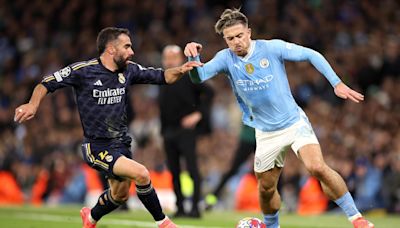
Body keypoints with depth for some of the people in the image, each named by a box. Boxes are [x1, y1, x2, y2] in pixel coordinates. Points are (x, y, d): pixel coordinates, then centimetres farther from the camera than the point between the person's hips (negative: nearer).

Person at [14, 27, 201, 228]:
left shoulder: (129, 70, 1)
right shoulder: (83, 70, -14)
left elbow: (162, 76, 7)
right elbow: (47, 83, -8)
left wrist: (180, 70, -12)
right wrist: (33, 104, -25)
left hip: (121, 143, 8)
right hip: (97, 146, -7)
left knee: (120, 195, 22)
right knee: (141, 174, -25)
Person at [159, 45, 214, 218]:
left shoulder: (188, 77, -4)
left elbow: (208, 92, -10)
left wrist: (198, 114, -17)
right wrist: (163, 131, 17)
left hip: (186, 130, -7)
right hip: (169, 132, 7)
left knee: (192, 169, -11)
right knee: (174, 172, 8)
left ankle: (195, 208, -11)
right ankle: (179, 208, 13)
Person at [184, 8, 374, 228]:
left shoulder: (272, 48, -13)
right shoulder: (226, 58, -5)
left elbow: (311, 55, -6)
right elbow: (198, 76, -17)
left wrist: (337, 83, -10)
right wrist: (194, 57, -38)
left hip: (294, 123, -3)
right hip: (266, 133, 4)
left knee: (317, 168, -24)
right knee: (266, 189, 10)